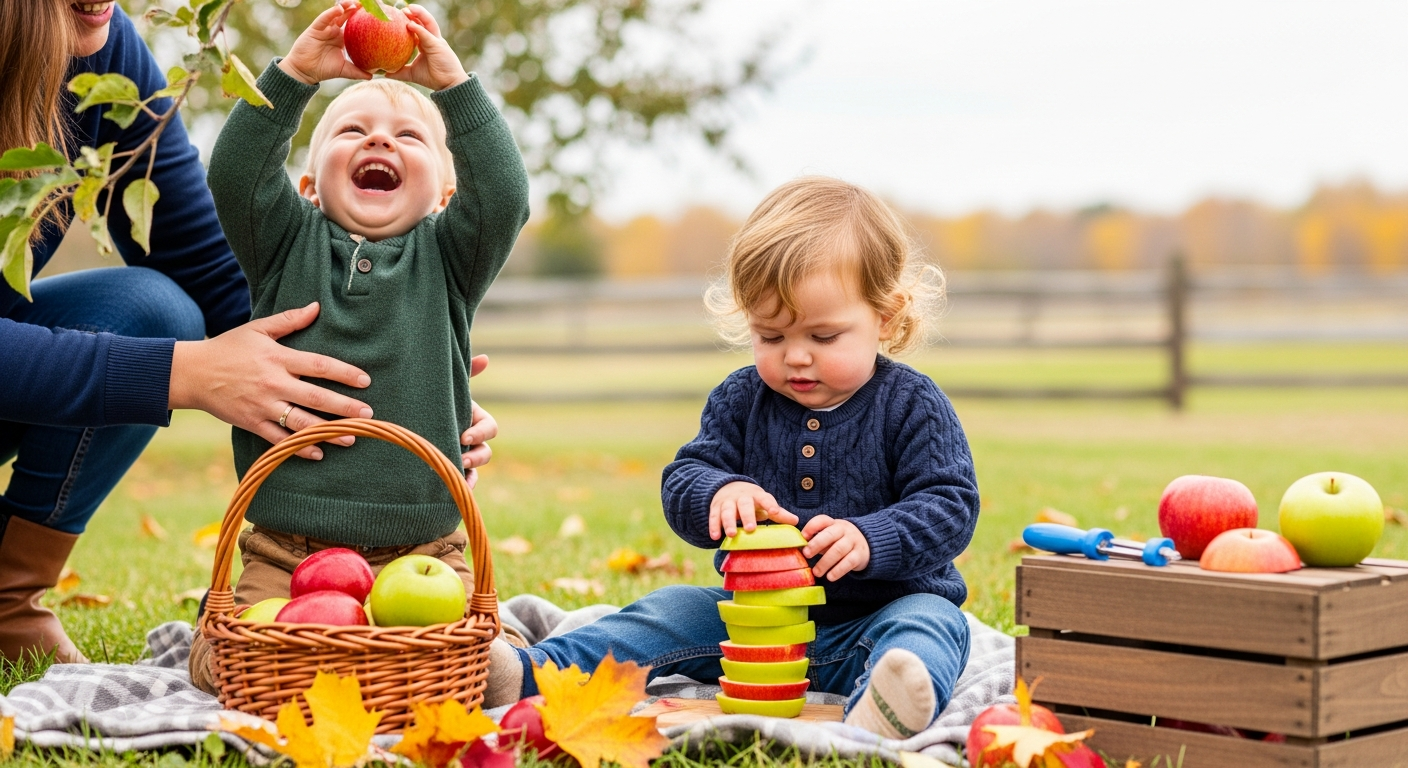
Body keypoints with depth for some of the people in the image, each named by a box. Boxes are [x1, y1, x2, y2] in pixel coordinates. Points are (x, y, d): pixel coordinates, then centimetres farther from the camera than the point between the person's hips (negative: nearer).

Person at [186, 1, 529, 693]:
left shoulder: (446, 258, 8)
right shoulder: (291, 243, 9)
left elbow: (504, 194, -9)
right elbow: (233, 174, -8)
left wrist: (451, 83, -15)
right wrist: (294, 74, -16)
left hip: (424, 556, 0)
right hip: (285, 555, 0)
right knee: (226, 672, -15)